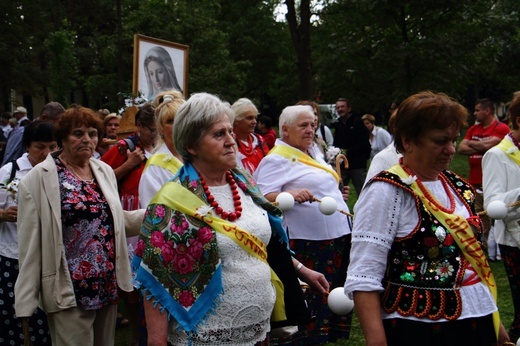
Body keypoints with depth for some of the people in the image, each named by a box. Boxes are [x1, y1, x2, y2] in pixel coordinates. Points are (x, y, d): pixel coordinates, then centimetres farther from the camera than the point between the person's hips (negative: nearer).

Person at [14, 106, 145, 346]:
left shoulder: (105, 171, 9)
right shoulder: (40, 178, -8)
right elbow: (30, 243, -10)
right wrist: (25, 301, -12)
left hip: (108, 285, 6)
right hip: (70, 290, -6)